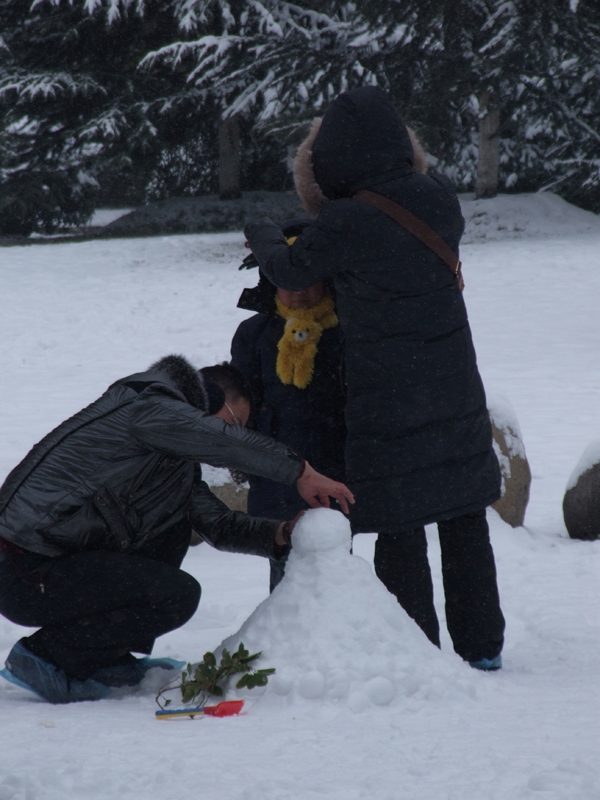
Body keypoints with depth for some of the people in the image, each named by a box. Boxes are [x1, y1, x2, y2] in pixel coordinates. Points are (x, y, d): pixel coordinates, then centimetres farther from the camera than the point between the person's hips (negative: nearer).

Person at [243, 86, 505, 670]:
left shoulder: (343, 225, -17)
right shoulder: (439, 199, 0)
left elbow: (288, 271, 0)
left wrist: (262, 236, 22)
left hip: (387, 401, -5)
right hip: (456, 392, 6)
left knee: (400, 532, 3)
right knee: (465, 522, 14)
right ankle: (481, 645, 20)